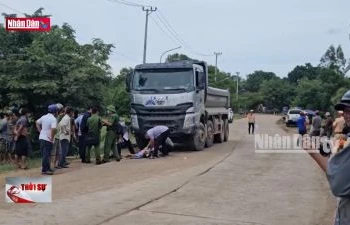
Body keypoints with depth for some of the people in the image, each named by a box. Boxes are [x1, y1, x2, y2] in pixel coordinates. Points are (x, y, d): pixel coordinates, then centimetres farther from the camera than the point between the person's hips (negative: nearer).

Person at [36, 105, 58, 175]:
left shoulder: (44, 117, 8)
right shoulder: (53, 119, -16)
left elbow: (37, 123, 20)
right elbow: (53, 129, -29)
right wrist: (52, 138, -18)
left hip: (42, 137, 8)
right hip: (48, 139, -8)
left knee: (44, 154, 15)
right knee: (46, 155, -2)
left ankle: (47, 168, 27)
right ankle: (44, 170, 0)